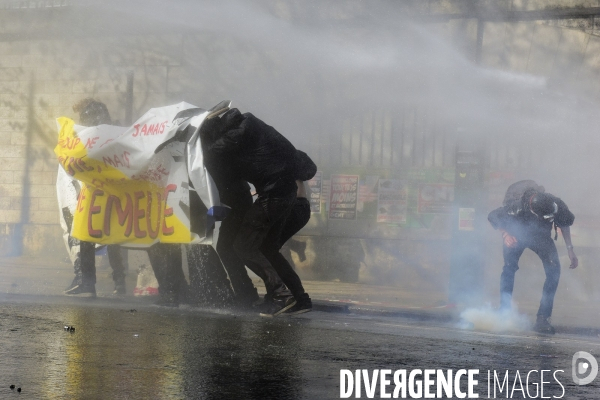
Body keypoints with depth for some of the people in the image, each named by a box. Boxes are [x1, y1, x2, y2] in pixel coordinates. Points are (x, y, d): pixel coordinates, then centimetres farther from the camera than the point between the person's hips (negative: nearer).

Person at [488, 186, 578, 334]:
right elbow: (493, 217, -21)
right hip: (517, 235, -1)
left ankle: (542, 319, -13)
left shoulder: (557, 204, -35)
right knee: (509, 268, -14)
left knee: (554, 269, -14)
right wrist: (506, 234, -34)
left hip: (541, 236, 1)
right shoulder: (517, 207, -42)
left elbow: (564, 223, -9)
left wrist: (570, 249, -8)